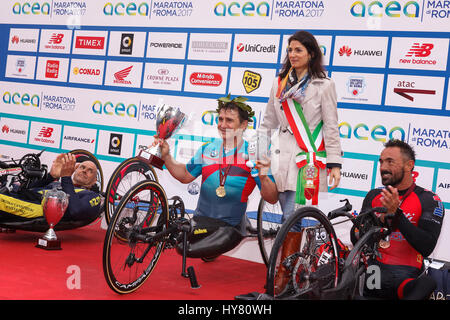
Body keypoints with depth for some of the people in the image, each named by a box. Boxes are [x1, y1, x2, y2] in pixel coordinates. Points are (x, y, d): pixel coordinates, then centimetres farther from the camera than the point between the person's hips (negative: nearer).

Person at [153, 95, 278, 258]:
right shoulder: (207, 149, 5)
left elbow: (272, 199, -10)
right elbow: (186, 176, 17)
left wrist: (264, 177, -30)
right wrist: (166, 156, 3)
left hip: (230, 225, -4)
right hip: (201, 219, 4)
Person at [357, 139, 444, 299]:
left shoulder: (429, 200, 2)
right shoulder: (373, 196, 16)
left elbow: (427, 248, -11)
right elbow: (356, 240, 7)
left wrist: (396, 214, -18)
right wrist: (383, 218, -9)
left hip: (404, 272, -5)